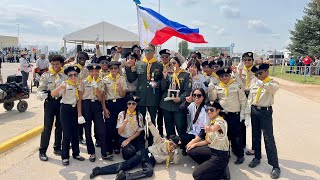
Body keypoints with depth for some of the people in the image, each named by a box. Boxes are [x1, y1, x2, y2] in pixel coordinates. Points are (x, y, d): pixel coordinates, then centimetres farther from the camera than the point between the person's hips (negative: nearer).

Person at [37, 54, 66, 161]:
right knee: (47, 127, -1)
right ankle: (42, 151, 11)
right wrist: (42, 94, -26)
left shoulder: (65, 76, 1)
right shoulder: (46, 75, -3)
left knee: (60, 126, 12)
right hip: (50, 102, -2)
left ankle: (57, 148, 27)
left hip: (62, 102, 3)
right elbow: (41, 89, -5)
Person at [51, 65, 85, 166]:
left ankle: (76, 153, 26)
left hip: (75, 109, 5)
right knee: (67, 133, -3)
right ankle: (65, 156, 10)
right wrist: (60, 87, -41)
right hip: (66, 109, -5)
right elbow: (53, 94, -23)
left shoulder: (78, 85, 5)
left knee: (75, 132, 11)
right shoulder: (65, 84, -11)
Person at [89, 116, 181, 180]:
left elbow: (176, 162, 7)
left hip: (151, 161, 2)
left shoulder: (172, 154, 16)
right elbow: (155, 133, -6)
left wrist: (175, 152, -8)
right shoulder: (162, 141, 5)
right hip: (145, 153, -2)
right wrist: (150, 122, -21)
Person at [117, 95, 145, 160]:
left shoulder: (139, 115, -4)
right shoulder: (121, 114, -8)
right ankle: (125, 152, 4)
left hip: (135, 139, 2)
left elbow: (139, 132, 0)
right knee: (130, 151, -31)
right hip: (124, 138, -2)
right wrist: (125, 122, -29)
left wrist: (129, 140, -10)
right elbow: (119, 132, -11)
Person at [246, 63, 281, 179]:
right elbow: (250, 99, 10)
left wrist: (262, 83, -45)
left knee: (268, 138, -5)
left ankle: (275, 166, 5)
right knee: (255, 136, 15)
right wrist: (248, 112, 5)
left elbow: (275, 87, -32)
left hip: (265, 111, -5)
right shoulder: (254, 83, 9)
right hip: (254, 110, 5)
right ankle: (257, 157, 32)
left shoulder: (272, 82, -5)